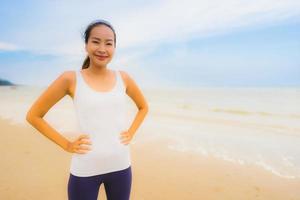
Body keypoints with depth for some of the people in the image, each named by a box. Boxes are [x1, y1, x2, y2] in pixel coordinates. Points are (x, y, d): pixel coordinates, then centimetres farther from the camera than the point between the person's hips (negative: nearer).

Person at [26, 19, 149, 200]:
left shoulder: (123, 78, -1)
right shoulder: (71, 79, -8)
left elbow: (144, 107, 16)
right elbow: (33, 115, 0)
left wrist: (131, 133, 4)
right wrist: (66, 145, -5)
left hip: (121, 166, 3)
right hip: (85, 171, -2)